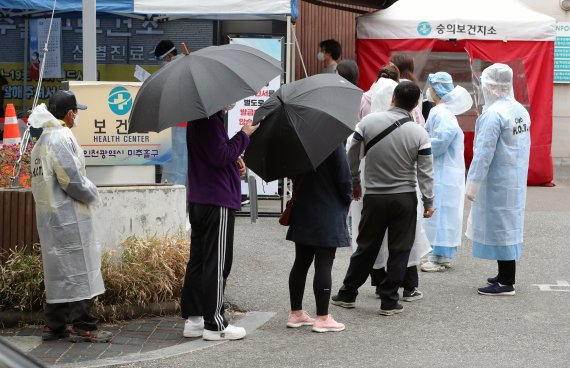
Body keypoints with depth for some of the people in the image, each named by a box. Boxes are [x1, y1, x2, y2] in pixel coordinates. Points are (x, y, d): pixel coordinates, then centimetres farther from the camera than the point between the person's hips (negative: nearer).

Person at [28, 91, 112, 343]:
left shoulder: (42, 141, 15)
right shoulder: (62, 138, -15)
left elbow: (45, 180, 14)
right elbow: (72, 179, -20)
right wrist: (92, 195, -3)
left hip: (48, 215, 9)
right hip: (69, 216, -9)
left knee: (57, 270, 13)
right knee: (78, 268, -4)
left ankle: (54, 325, 17)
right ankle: (82, 326, -2)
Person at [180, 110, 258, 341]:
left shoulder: (198, 118, 14)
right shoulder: (210, 120, -17)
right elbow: (220, 156, -21)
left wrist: (234, 158, 7)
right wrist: (244, 135, -11)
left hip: (198, 200, 10)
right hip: (218, 202, -10)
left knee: (198, 259, 13)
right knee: (217, 263, -4)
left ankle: (193, 319, 18)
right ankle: (215, 324, 1)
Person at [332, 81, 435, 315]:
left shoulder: (369, 122, -7)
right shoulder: (419, 134, -9)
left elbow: (353, 155, 1)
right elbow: (425, 172, -6)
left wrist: (354, 182, 17)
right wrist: (428, 202, 4)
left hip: (374, 197, 2)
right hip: (405, 198, -2)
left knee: (366, 247, 15)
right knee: (399, 250, 7)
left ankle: (347, 294, 23)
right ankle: (389, 301, 8)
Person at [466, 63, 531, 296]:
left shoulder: (493, 114, -19)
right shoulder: (521, 110, 7)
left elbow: (483, 153, -20)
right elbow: (525, 145, 12)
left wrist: (473, 184, -15)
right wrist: (519, 172, 18)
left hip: (497, 181, -9)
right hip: (517, 179, 9)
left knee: (499, 226, -3)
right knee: (509, 225, 16)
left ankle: (506, 283, 1)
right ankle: (506, 275, 25)